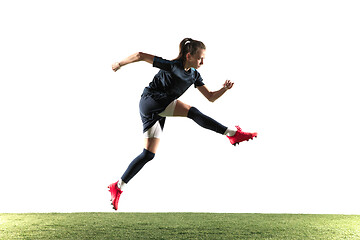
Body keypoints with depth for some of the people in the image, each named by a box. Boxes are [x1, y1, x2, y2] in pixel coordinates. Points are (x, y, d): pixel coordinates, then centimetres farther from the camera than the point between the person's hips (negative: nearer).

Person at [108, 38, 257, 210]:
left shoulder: (194, 75, 7)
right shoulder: (171, 66, -14)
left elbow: (211, 97, 9)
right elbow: (140, 55, -11)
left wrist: (224, 89, -10)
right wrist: (120, 64, 1)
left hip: (157, 113, 8)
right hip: (149, 101, -8)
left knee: (149, 154, 3)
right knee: (193, 112, -23)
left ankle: (118, 187, 8)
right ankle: (233, 133, -22)